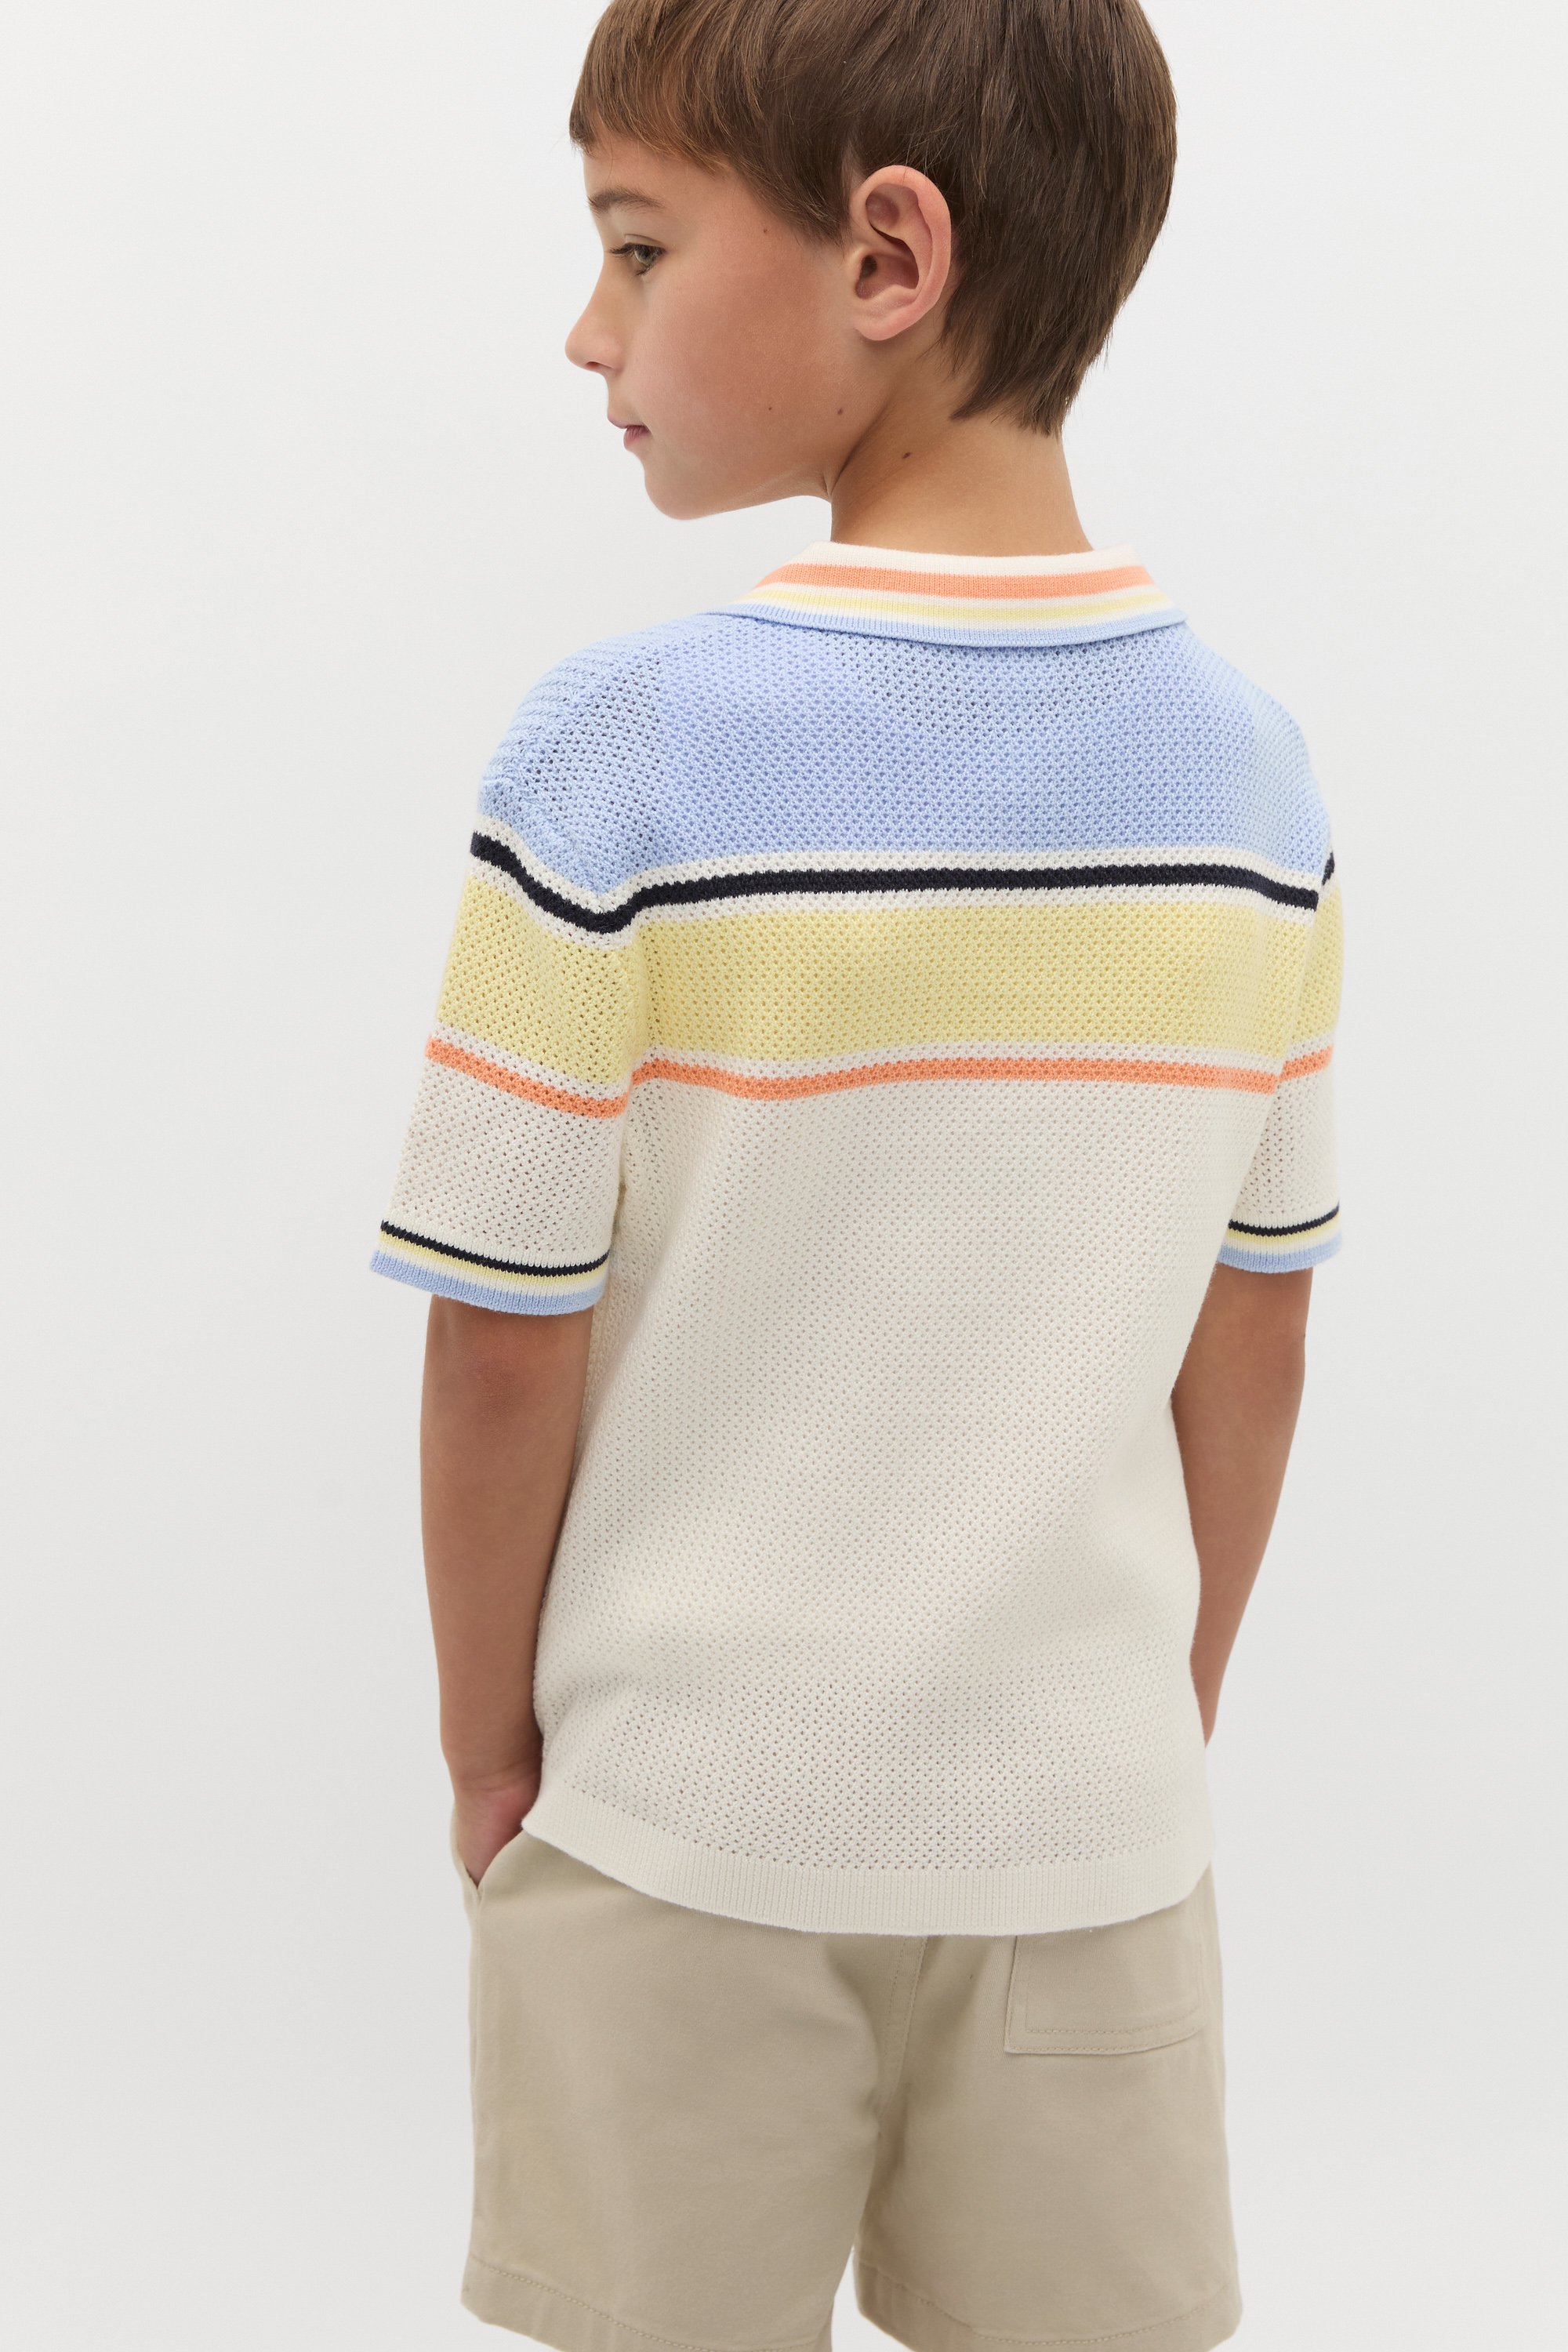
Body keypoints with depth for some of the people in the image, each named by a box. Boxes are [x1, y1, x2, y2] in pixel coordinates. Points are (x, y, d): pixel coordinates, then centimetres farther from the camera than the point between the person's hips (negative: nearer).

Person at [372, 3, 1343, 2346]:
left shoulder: (623, 756, -18)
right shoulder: (1247, 767, -6)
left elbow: (506, 1343, -12)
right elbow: (1255, 1340, 1)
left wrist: (488, 1733, 3)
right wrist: (1174, 1709, 14)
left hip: (688, 1828, -2)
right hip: (1090, 1822, 3)